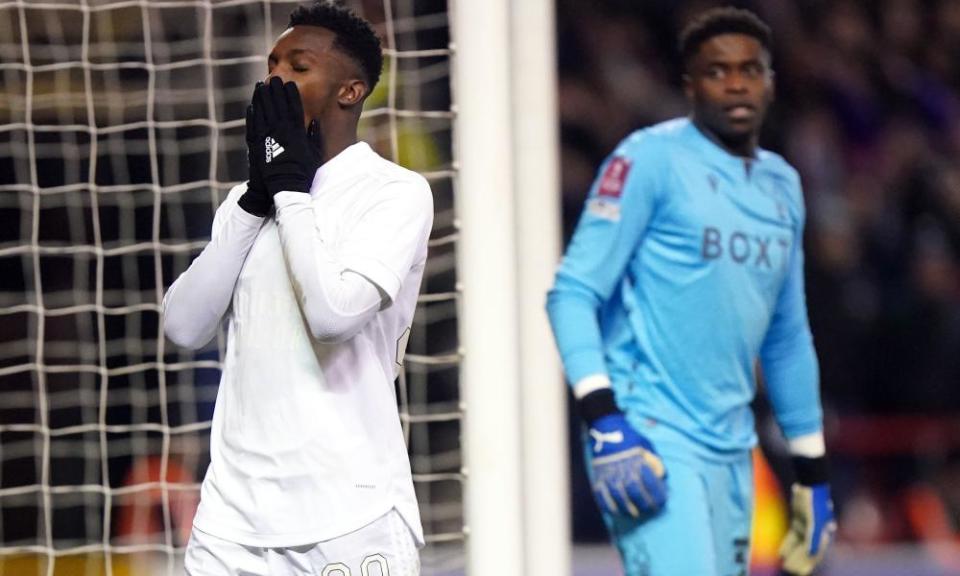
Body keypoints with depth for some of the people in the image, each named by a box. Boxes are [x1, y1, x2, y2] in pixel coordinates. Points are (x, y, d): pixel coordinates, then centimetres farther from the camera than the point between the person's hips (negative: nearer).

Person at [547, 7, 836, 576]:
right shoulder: (651, 160, -4)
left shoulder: (782, 186, 16)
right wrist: (604, 421, -20)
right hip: (650, 438, -7)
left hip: (730, 449, 7)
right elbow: (573, 292, -9)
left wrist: (814, 474, 24)